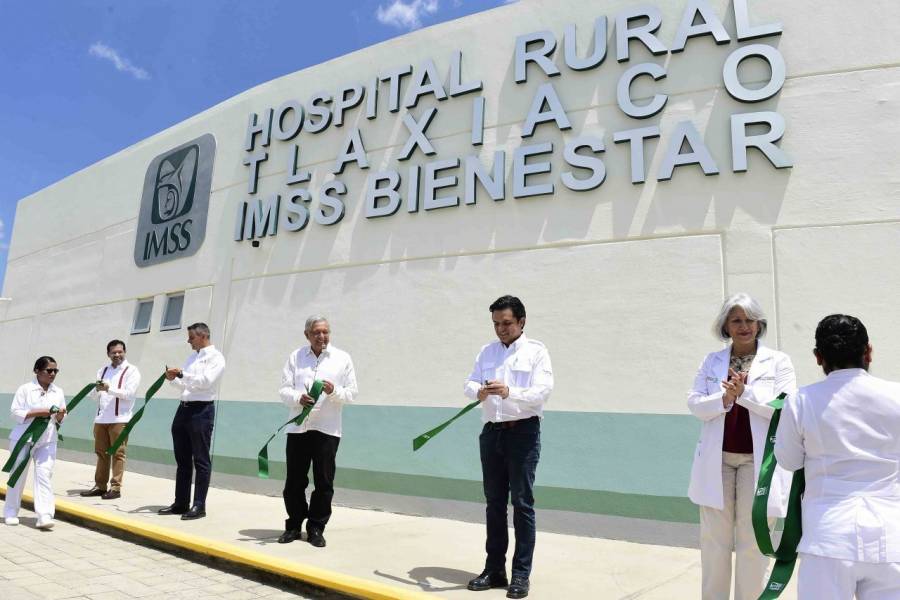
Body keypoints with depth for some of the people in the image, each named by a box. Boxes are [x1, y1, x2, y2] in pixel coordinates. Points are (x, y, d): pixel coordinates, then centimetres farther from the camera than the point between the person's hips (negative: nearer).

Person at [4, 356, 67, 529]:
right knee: (18, 475, 10)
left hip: (47, 441, 2)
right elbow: (16, 412, -10)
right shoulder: (25, 389, -6)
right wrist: (39, 412, -20)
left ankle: (44, 516, -11)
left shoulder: (58, 392, 6)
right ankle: (10, 512, 29)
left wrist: (60, 415, -12)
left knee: (44, 475, -7)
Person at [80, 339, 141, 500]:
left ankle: (116, 487, 0)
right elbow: (94, 395, 14)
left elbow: (129, 393, -12)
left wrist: (109, 389, -21)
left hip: (119, 419, -6)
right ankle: (100, 485, 18)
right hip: (100, 418, 6)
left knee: (117, 453, -4)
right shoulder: (103, 370, 17)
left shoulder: (131, 370, 0)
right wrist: (97, 389, -9)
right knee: (101, 453, 10)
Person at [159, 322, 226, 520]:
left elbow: (205, 381, -18)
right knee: (182, 460, 13)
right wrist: (173, 379, 2)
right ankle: (180, 503, 22)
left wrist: (181, 373, -17)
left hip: (201, 410, -8)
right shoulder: (192, 357, 18)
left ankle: (199, 505, 5)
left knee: (201, 461, -1)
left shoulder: (215, 357, -5)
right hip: (184, 409, 8)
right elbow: (185, 385, 20)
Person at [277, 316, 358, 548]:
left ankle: (316, 528, 18)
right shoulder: (295, 357, 9)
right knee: (294, 480, 6)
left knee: (324, 482, 3)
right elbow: (284, 389, 4)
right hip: (298, 427, 1)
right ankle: (294, 525, 23)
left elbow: (352, 392, 3)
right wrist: (298, 398, -16)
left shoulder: (342, 358, 6)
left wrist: (334, 391, -16)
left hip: (327, 428, -1)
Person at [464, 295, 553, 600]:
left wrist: (510, 392, -31)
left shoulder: (536, 351, -3)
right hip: (492, 432, 5)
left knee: (522, 503, 0)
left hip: (523, 432, -4)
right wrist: (478, 391, -21)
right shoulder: (487, 351, 11)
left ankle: (521, 574, 10)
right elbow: (470, 382, 3)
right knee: (494, 502, 11)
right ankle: (494, 569, 23)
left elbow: (543, 391, -15)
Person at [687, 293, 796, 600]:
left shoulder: (778, 361, 2)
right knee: (714, 540, 8)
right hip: (717, 460, 2)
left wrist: (745, 392, -18)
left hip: (758, 460, -2)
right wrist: (724, 399, -16)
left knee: (752, 542, 4)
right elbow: (694, 404, 1)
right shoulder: (712, 361, 9)